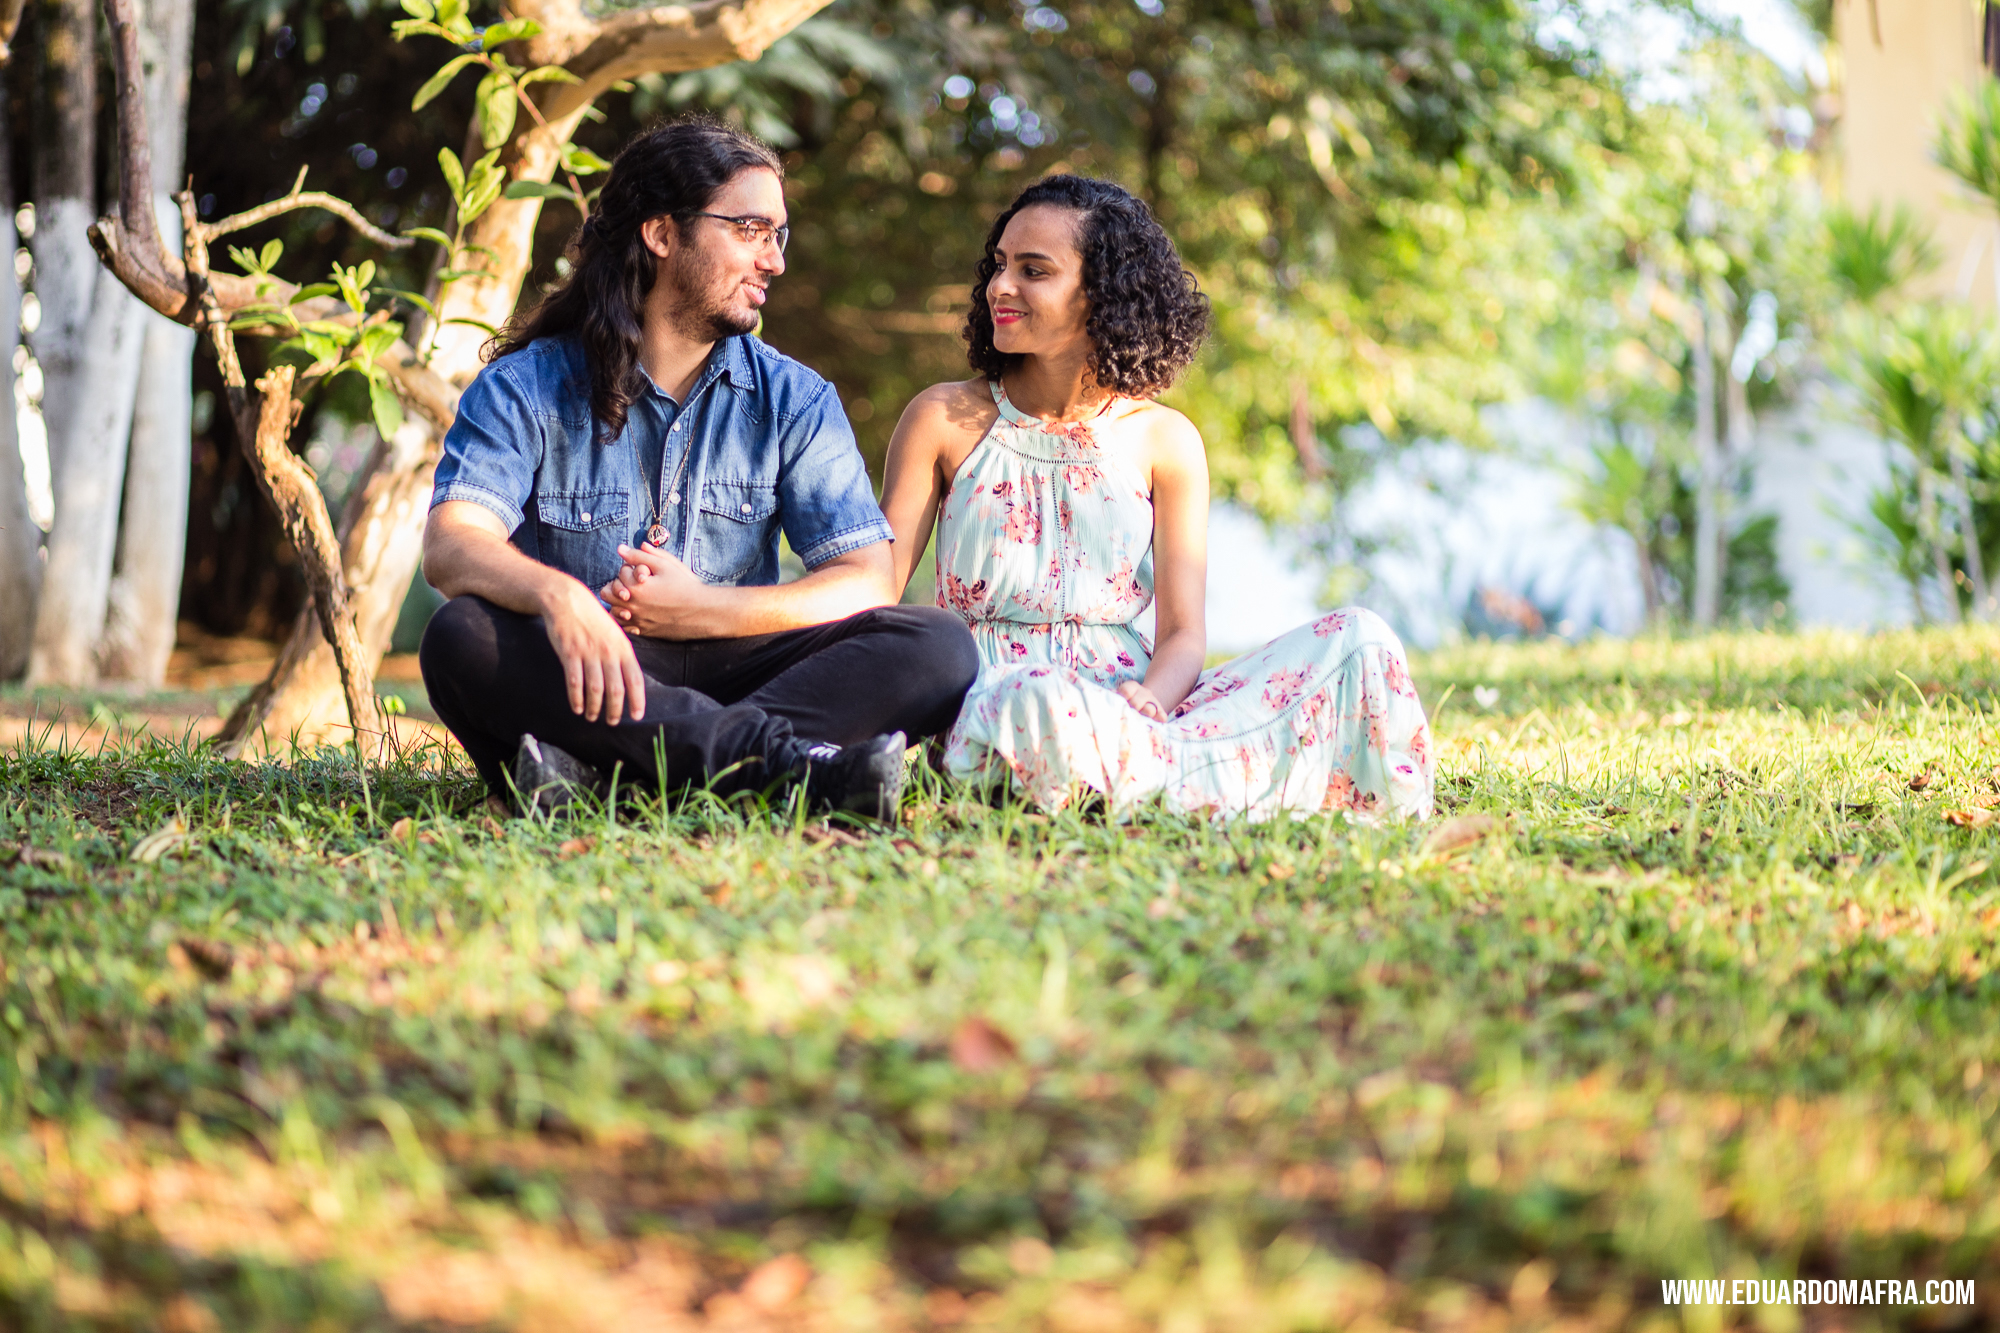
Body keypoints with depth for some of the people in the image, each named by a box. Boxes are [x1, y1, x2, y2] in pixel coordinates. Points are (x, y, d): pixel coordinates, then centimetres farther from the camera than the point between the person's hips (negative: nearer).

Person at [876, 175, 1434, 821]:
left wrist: (1147, 701, -23)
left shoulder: (1164, 441, 8)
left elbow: (1183, 633, 2)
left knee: (1358, 642, -17)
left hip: (1131, 700, 3)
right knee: (1043, 706, -42)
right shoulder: (945, 421, 5)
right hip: (989, 700, -3)